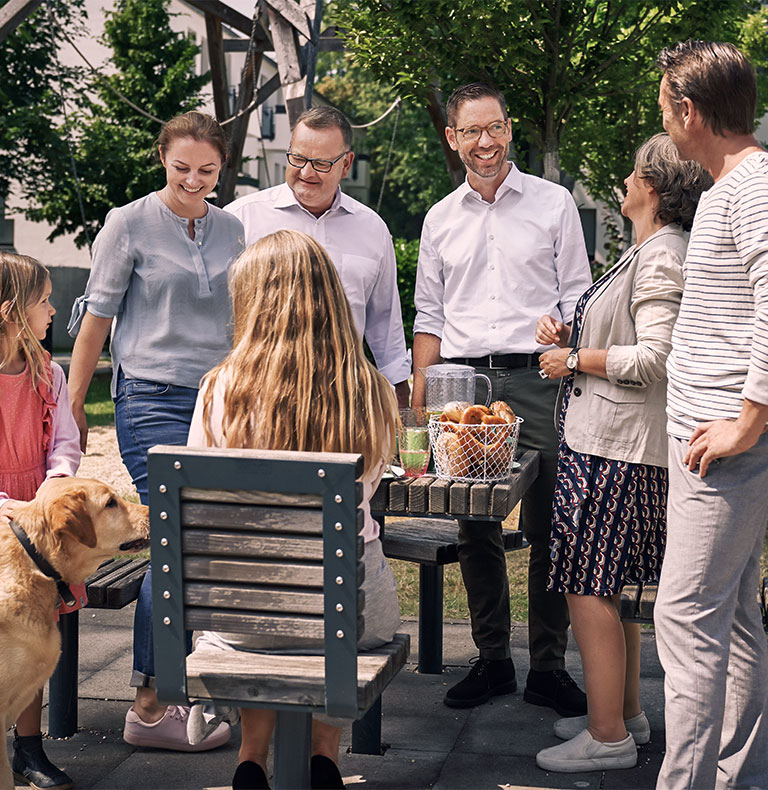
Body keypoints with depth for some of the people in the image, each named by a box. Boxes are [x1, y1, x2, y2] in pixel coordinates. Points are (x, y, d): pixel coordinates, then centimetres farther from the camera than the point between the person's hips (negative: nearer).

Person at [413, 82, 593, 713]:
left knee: (548, 530, -1)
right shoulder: (440, 219, 15)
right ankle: (492, 661, 18)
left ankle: (549, 668, 10)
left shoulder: (553, 203, 6)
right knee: (475, 531, 7)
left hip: (536, 379, -3)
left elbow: (576, 301, 5)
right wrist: (420, 401, 7)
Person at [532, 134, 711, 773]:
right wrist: (569, 333, 10)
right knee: (612, 586, 17)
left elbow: (654, 356, -23)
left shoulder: (661, 257, -15)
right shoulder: (649, 251, 18)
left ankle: (608, 737, 1)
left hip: (618, 449, -11)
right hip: (621, 446, 11)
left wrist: (575, 361, -12)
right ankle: (626, 714, 27)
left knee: (588, 587, -6)